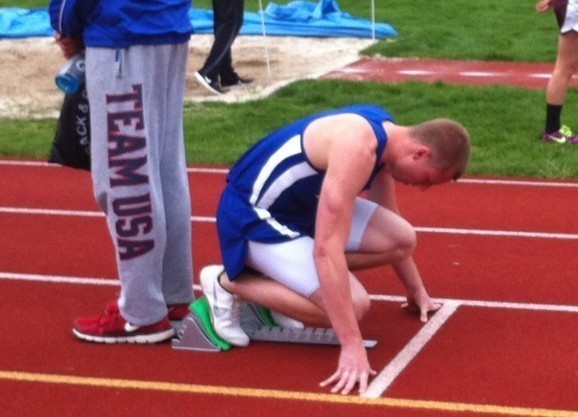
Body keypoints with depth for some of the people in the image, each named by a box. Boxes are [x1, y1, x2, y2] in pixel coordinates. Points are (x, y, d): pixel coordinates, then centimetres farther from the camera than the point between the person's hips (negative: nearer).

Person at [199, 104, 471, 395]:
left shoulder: (385, 132, 0)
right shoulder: (358, 147, -30)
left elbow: (393, 229, 18)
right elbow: (327, 248, -36)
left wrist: (416, 290, 25)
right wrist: (352, 346, -35)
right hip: (253, 214, -9)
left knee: (403, 240, -2)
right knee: (353, 305, -20)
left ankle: (279, 276, 6)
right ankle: (227, 283, -6)